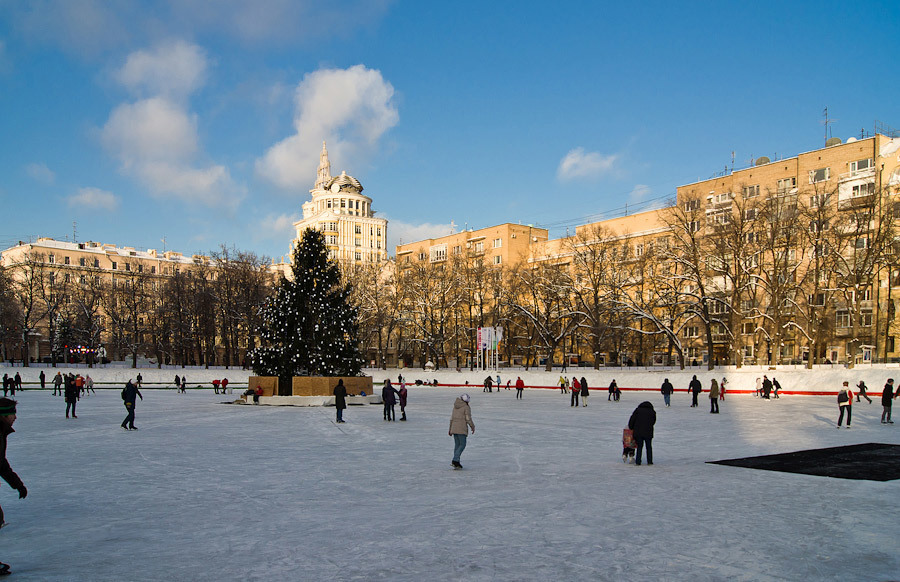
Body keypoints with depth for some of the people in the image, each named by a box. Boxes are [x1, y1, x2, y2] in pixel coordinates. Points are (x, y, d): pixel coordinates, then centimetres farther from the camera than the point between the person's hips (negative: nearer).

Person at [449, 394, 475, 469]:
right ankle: (455, 460, -14)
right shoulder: (466, 407, -8)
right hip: (462, 429, -7)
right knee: (462, 445, -1)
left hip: (454, 428, 7)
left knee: (457, 445, 12)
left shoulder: (455, 407, 12)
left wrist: (450, 429, 23)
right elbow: (468, 419, -10)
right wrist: (473, 427, 5)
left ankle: (456, 462, 12)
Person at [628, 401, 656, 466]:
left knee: (639, 446, 7)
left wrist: (631, 428, 9)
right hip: (648, 432, 0)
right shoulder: (652, 412, 8)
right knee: (649, 447, 13)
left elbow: (632, 420, 0)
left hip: (638, 432, 0)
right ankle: (649, 461, 14)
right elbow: (653, 422, 13)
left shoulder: (638, 410, 5)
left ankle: (638, 461, 3)